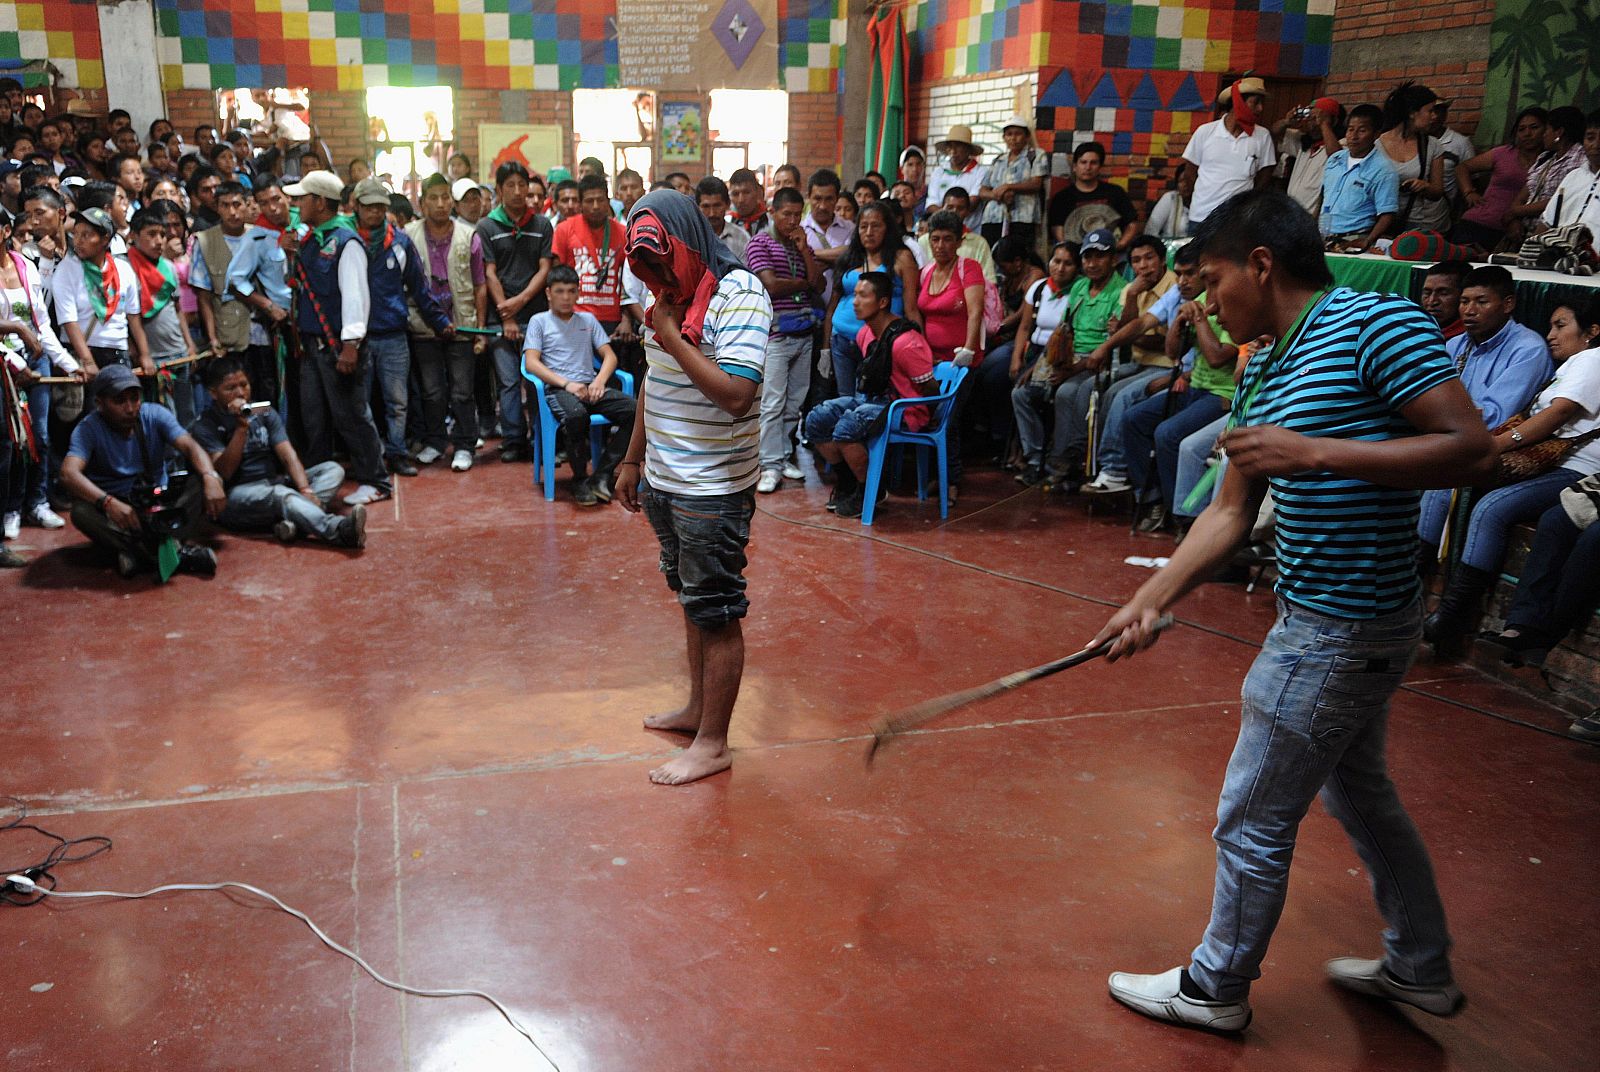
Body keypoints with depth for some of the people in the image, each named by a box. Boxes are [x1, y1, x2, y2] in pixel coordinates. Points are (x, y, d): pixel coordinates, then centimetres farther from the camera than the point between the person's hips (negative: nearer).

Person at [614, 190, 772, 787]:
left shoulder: (739, 295, -17)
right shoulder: (671, 294, 10)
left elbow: (736, 394, -28)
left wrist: (672, 337, -21)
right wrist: (634, 460, 20)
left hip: (712, 490, -8)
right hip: (663, 481, 8)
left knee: (716, 614, 2)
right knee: (692, 602, 19)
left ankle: (713, 743, 13)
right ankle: (697, 708, 35)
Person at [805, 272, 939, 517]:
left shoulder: (904, 342, -24)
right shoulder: (864, 333, 4)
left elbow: (931, 390, -18)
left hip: (905, 411, -9)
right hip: (872, 398, 9)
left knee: (846, 428, -32)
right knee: (816, 420, -6)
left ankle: (870, 491, -9)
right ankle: (848, 481, 12)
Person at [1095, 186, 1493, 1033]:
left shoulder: (1376, 324, -17)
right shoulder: (1265, 372, 9)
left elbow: (1470, 448, -22)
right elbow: (1230, 513, 11)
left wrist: (1313, 453, -26)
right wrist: (1148, 603, 6)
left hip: (1339, 633, -9)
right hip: (1347, 622, 10)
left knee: (1252, 822, 4)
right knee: (1358, 794, 25)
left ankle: (1215, 989, 24)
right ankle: (1420, 968, 44)